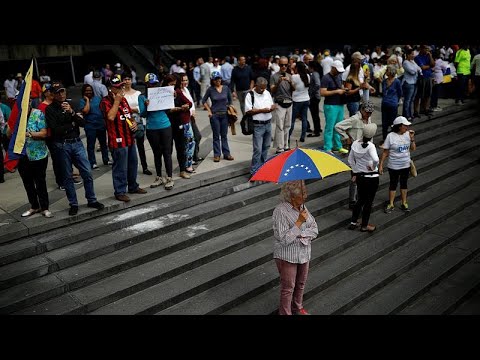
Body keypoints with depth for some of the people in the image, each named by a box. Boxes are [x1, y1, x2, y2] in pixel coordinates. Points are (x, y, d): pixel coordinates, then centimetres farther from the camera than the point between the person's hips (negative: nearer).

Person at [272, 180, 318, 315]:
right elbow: (284, 239, -26)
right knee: (288, 288, 7)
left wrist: (301, 235, -18)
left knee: (301, 284, 23)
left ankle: (297, 307, 45)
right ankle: (285, 313, 25)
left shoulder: (302, 206, -1)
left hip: (303, 253, 7)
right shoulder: (280, 211, -23)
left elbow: (314, 230, -1)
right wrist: (299, 222, -28)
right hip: (287, 256, -7)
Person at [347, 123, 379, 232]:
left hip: (359, 176, 6)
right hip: (371, 177, -6)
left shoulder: (355, 144, -4)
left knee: (361, 199, 22)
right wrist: (373, 167, -18)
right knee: (369, 202, 10)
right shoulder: (370, 146, -22)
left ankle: (353, 222, 25)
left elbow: (350, 160, 7)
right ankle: (364, 226, 22)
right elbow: (375, 159, -39)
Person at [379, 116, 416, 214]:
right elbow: (385, 152, -11)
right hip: (394, 166, -4)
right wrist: (381, 165, -12)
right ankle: (391, 205, 23)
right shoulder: (390, 136, -16)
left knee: (404, 184, 16)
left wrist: (412, 138, -15)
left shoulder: (408, 134, -5)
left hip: (406, 165, 4)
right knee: (393, 185, 9)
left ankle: (404, 203, 31)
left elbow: (413, 149, -1)